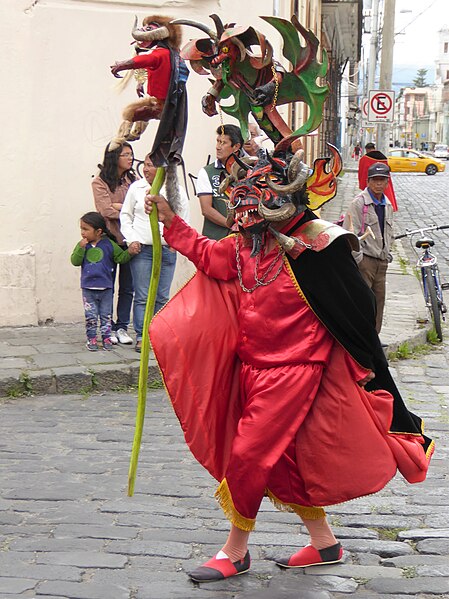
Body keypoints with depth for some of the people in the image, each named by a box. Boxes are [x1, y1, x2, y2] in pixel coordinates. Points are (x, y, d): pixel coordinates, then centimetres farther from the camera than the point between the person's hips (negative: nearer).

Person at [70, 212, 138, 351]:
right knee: (90, 316, 4)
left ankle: (106, 338, 16)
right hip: (88, 288, 1)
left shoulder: (109, 244, -2)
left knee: (106, 315, 8)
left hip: (105, 287, -1)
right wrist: (81, 248, -16)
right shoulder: (82, 245, 2)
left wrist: (129, 252, -15)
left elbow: (120, 257, 3)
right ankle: (91, 338, 12)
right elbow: (75, 261, -5)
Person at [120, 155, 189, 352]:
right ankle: (141, 337, 3)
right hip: (141, 249, -1)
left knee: (162, 297, 5)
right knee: (142, 296, -3)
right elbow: (125, 215, 10)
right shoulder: (136, 188, 4)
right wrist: (131, 239, -1)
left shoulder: (177, 191, 5)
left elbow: (183, 221, 13)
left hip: (167, 250, 1)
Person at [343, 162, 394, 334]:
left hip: (382, 261, 8)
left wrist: (387, 252, 16)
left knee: (379, 299, 12)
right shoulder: (359, 202, -10)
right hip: (364, 260, -8)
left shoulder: (387, 205, 14)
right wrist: (358, 258, -17)